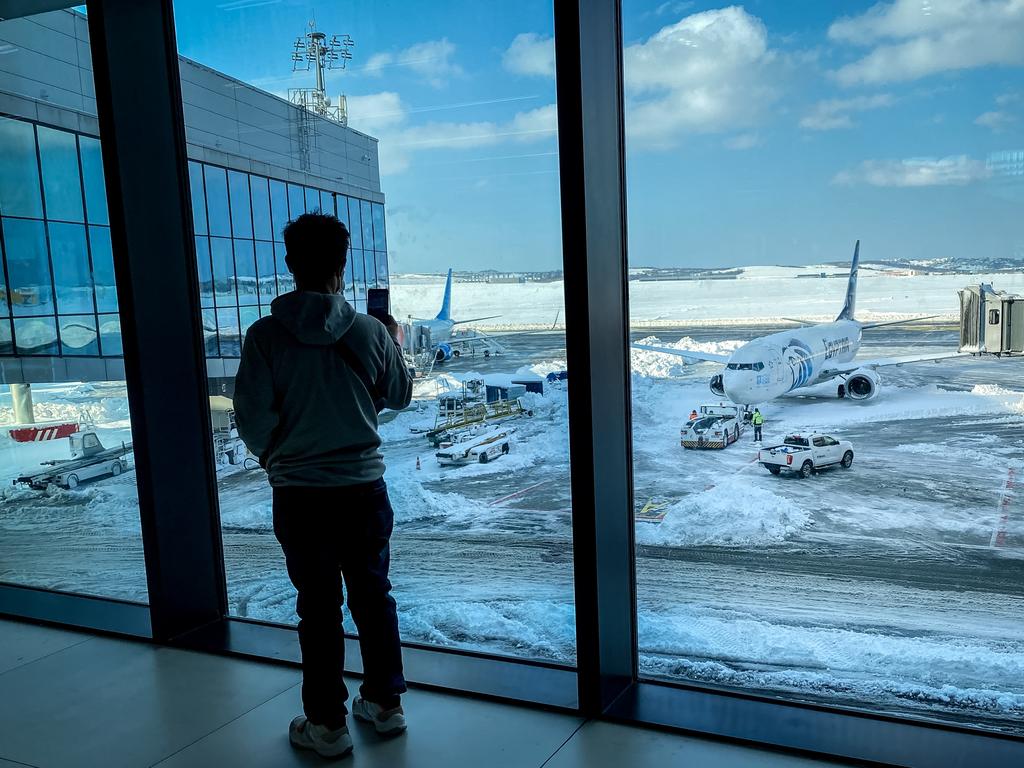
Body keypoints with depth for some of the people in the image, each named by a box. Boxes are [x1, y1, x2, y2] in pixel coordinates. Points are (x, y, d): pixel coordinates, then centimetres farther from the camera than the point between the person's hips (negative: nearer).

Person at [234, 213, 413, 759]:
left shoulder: (265, 335, -12)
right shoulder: (371, 332, -7)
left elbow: (252, 417, -11)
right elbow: (399, 395, 8)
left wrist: (272, 456, 10)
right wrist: (393, 343, 25)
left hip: (299, 492, -1)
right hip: (364, 486, 2)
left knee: (318, 607, 10)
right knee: (373, 596, 16)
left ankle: (327, 724, 22)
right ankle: (385, 703, 30)